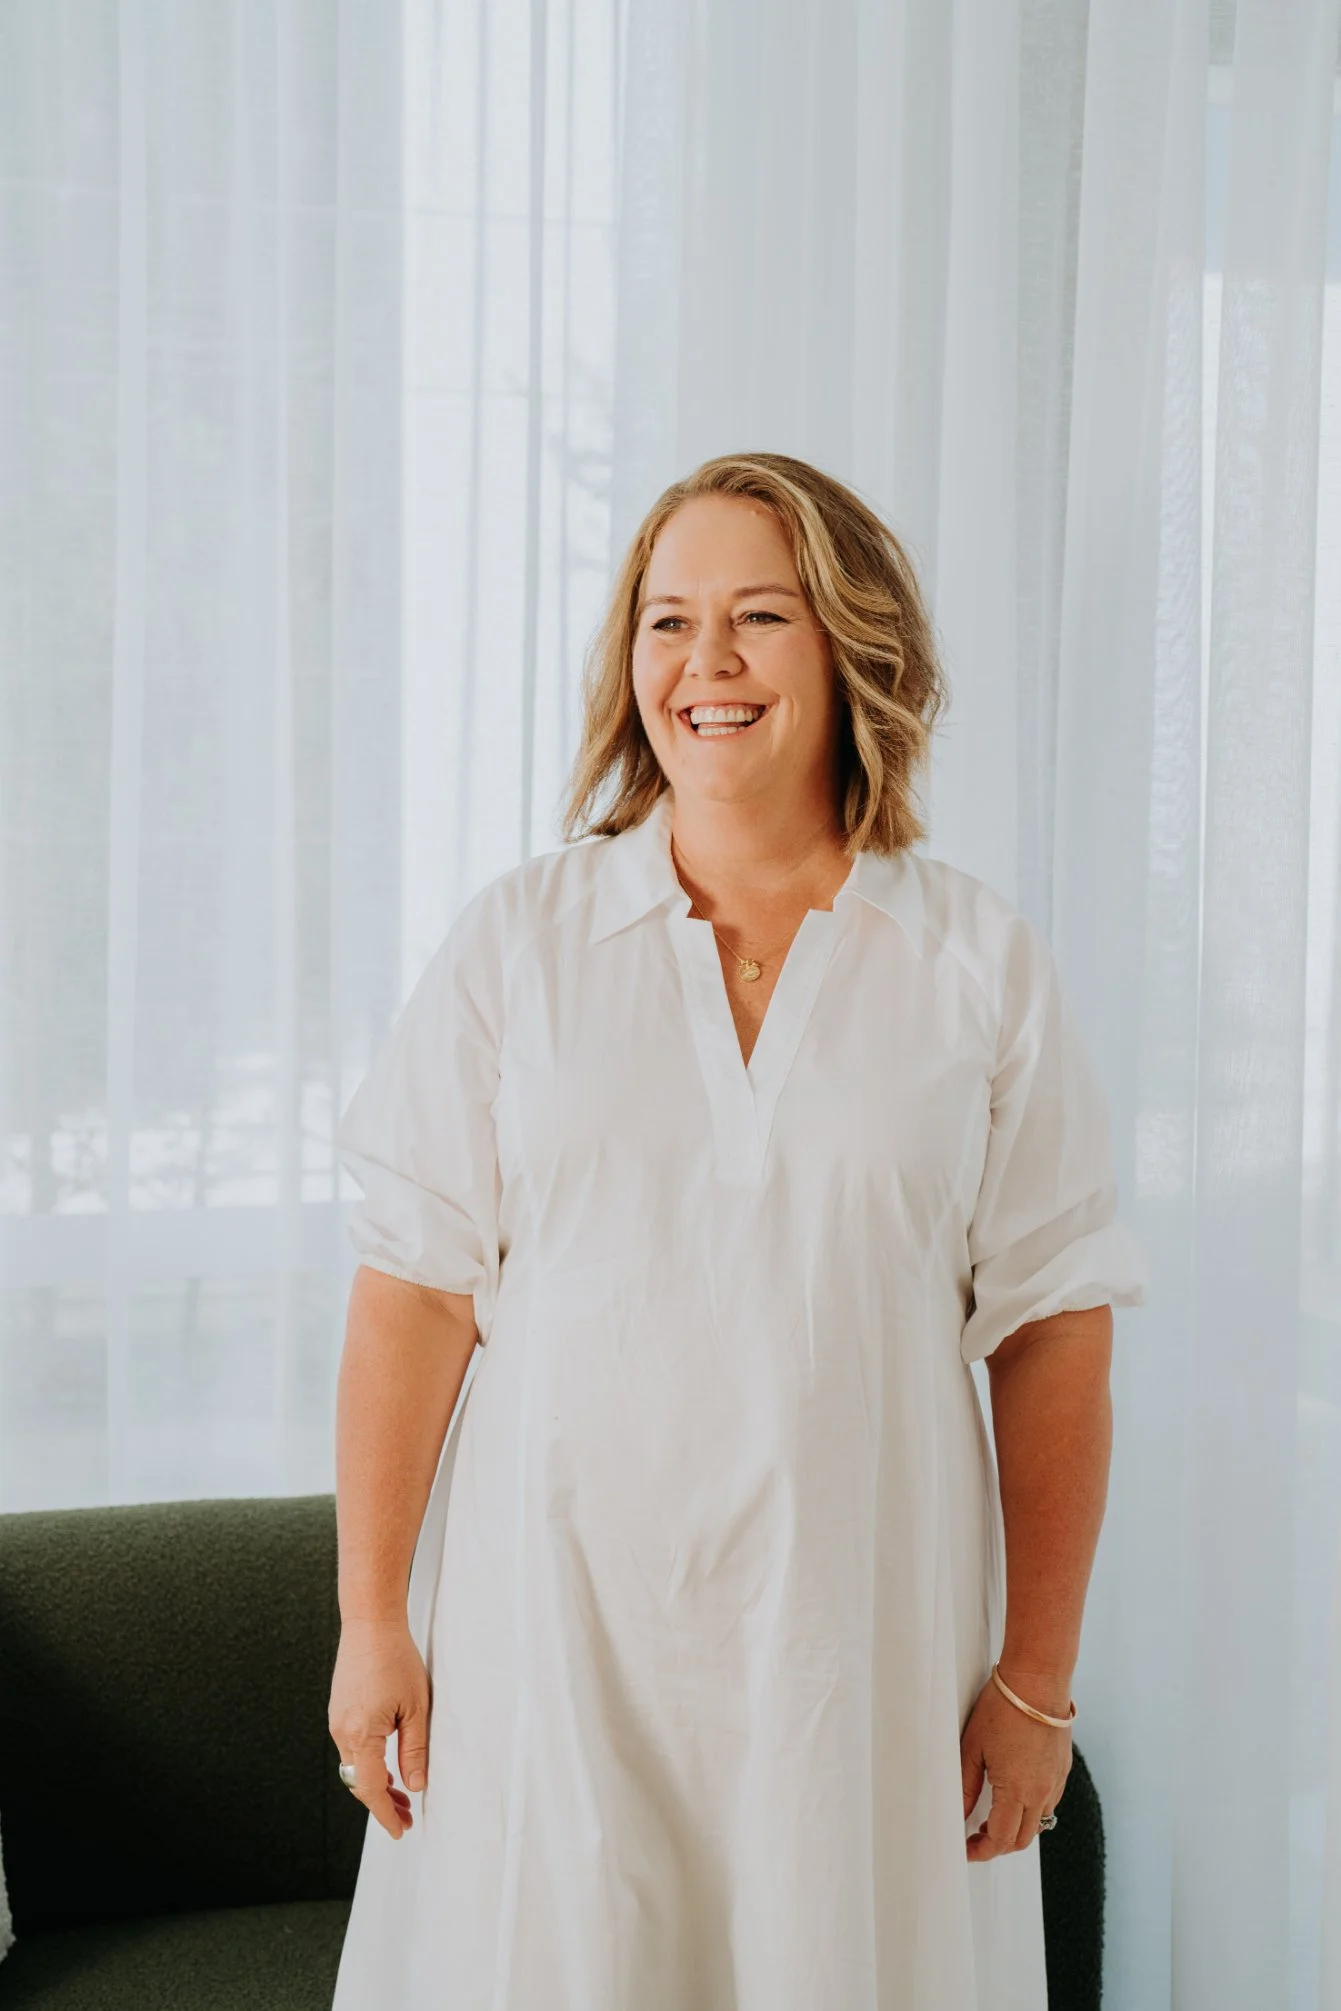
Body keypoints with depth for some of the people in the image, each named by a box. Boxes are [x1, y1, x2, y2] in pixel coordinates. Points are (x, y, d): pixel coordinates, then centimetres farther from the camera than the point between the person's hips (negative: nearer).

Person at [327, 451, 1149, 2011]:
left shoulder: (981, 965, 1)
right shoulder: (515, 943, 1)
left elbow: (1053, 1336, 1)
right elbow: (412, 1295, 0)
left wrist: (1037, 1679, 0)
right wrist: (371, 1619, -3)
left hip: (863, 1638, 0)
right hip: (552, 1624, 0)